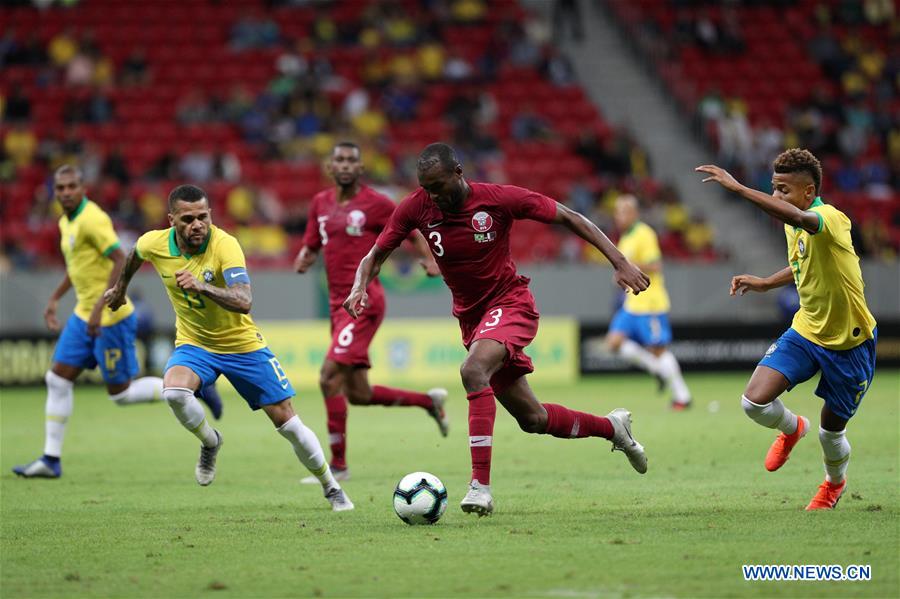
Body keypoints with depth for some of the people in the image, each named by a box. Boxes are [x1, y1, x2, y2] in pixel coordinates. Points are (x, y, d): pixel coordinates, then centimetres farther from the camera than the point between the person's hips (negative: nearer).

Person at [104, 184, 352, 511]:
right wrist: (120, 287, 28)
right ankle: (210, 443, 2)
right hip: (193, 344, 2)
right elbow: (135, 254, 13)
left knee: (286, 420, -1)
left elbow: (244, 302, -40)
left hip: (242, 344, -2)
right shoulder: (154, 244, -15)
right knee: (174, 391, -30)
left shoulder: (224, 245, -28)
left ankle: (331, 488, 19)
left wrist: (201, 286, -53)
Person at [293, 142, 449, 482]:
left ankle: (338, 464, -8)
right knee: (358, 394, 11)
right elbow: (311, 246, 20)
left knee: (330, 378, -16)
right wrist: (303, 260, -3)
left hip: (363, 301, -8)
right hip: (338, 302, 8)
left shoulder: (375, 203, -5)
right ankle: (429, 401, 32)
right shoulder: (320, 204, 12)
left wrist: (429, 260, -11)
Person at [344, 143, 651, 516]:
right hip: (471, 316, 5)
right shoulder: (415, 208, -9)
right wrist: (360, 288, -22)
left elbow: (569, 219, -9)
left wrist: (621, 263, -14)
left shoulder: (500, 199, -18)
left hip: (510, 302, -5)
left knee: (473, 370, -34)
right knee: (532, 419, 10)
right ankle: (612, 427, 37)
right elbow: (376, 256, 1)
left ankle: (481, 485, -37)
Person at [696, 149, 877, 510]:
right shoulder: (794, 227, 0)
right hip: (805, 331, 6)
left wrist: (737, 188, -54)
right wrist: (765, 284, 6)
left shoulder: (830, 219, -26)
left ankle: (835, 482, 45)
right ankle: (792, 428, 22)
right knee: (755, 401, -14)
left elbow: (797, 217, -50)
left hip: (849, 343, -6)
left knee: (831, 432, 10)